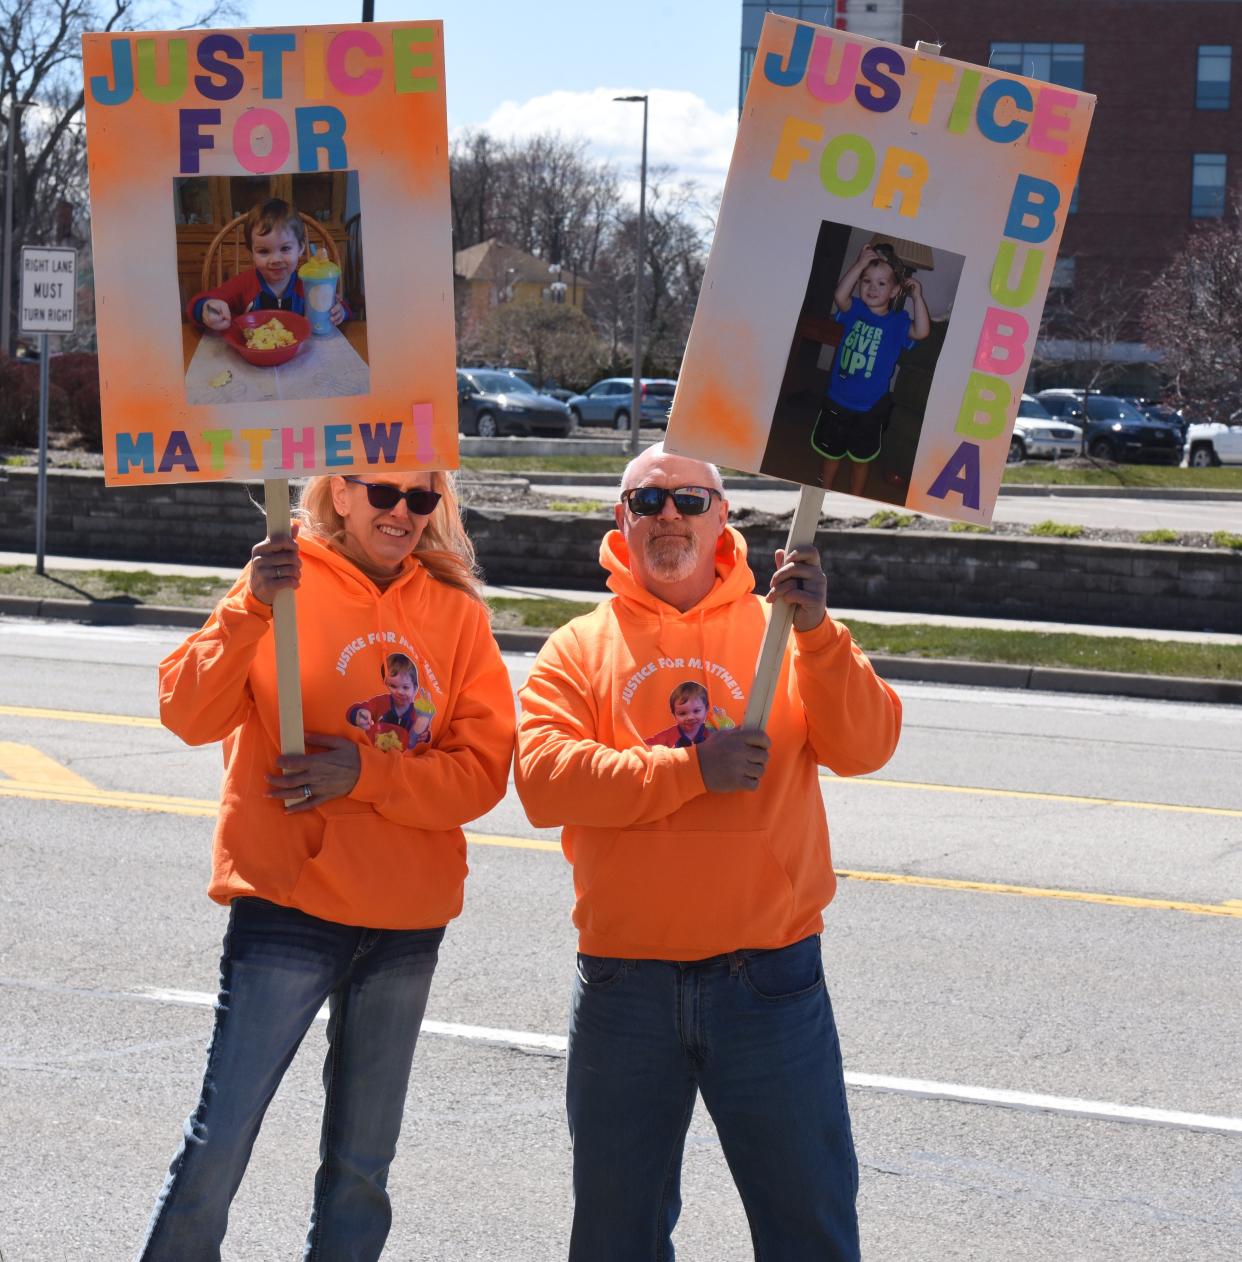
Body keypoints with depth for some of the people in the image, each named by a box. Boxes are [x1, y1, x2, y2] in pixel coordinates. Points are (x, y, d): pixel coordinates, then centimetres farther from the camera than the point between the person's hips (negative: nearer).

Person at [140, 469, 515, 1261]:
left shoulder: (457, 614, 5)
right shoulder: (286, 586, -3)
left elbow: (486, 768, -3)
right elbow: (189, 715, -15)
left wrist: (366, 774, -16)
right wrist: (251, 610, -28)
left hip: (407, 926, 4)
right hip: (290, 906, -4)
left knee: (362, 1165, 14)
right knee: (220, 1142, -7)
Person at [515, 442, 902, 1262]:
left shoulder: (781, 632, 5)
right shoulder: (580, 649, 5)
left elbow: (865, 747, -9)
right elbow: (543, 778, -11)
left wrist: (816, 631, -23)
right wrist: (690, 770, -18)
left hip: (768, 979, -1)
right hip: (624, 985, 1)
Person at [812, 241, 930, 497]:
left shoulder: (898, 322, -9)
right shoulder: (855, 309, -7)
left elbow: (921, 331, -28)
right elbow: (840, 295, -28)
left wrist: (917, 297, -29)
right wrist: (860, 264, -32)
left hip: (870, 408, -1)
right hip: (837, 400, 1)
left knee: (861, 458, 16)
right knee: (831, 452, 19)